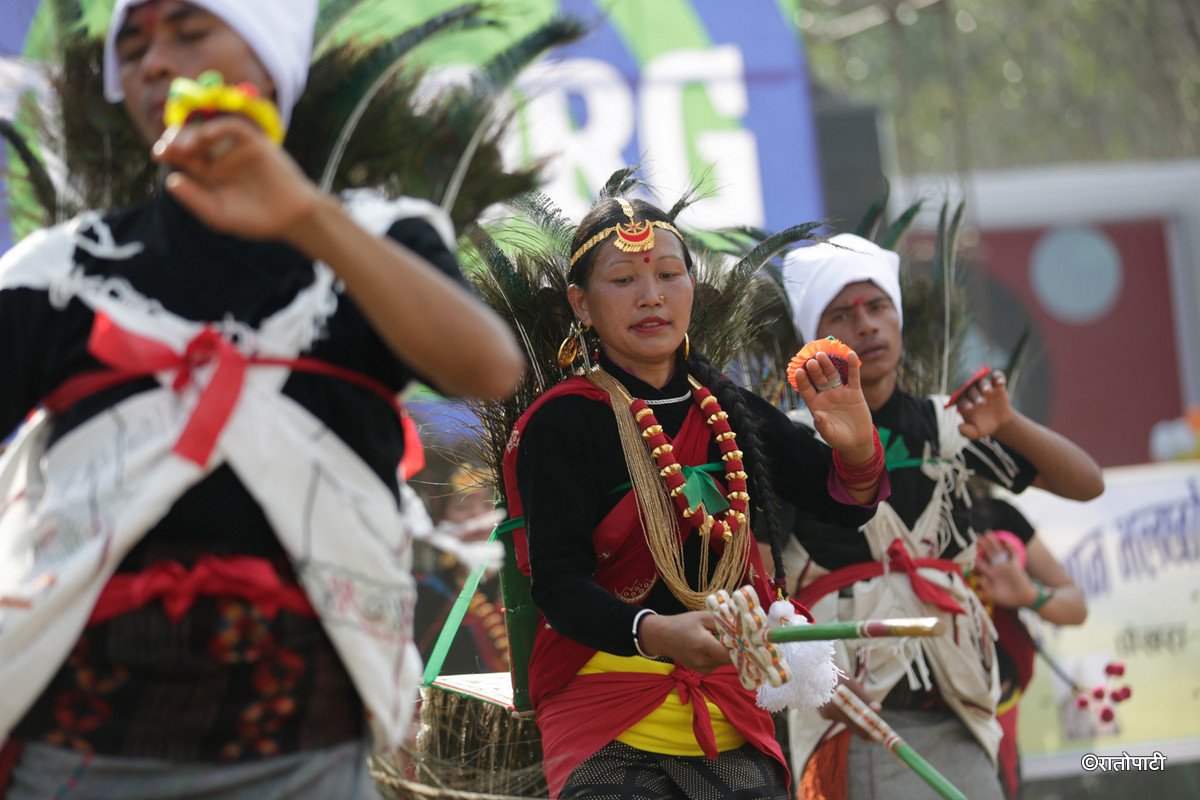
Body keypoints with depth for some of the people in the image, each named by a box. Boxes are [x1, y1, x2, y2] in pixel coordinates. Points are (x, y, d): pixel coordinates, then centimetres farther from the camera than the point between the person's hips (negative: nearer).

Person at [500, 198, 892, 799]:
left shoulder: (731, 414, 11)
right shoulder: (563, 423, -6)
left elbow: (846, 507, 10)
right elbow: (558, 584, -14)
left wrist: (856, 451, -14)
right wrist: (656, 634, -33)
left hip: (732, 723, 5)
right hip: (608, 733, -5)